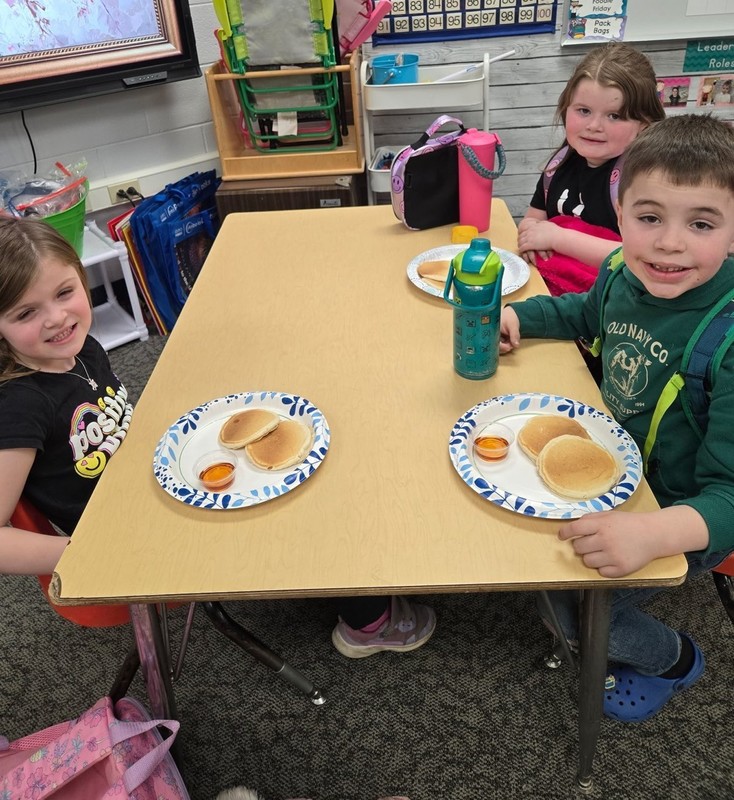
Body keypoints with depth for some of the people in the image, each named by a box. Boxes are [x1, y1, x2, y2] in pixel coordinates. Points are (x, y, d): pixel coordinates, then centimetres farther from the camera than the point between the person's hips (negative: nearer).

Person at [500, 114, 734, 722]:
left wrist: (654, 533, -49)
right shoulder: (626, 273, -13)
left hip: (679, 512, -6)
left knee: (573, 605, -11)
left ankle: (673, 659, 22)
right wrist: (517, 314, -1)